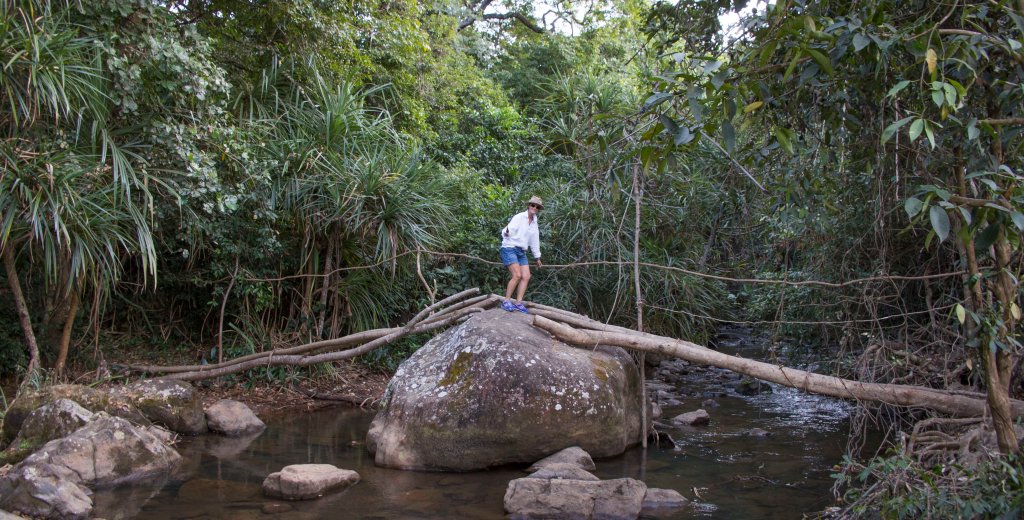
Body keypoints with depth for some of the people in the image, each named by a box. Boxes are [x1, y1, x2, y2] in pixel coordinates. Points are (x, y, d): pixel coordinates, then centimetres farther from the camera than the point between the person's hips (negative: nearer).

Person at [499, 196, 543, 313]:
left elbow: (535, 241, 24)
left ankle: (518, 303, -6)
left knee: (526, 277, -6)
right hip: (509, 249, -8)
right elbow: (507, 231, -18)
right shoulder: (519, 217, -8)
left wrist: (537, 257, 29)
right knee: (517, 275, -21)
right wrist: (506, 232, -43)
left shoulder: (534, 223, 14)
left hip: (521, 252, 8)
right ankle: (506, 302, -13)